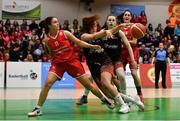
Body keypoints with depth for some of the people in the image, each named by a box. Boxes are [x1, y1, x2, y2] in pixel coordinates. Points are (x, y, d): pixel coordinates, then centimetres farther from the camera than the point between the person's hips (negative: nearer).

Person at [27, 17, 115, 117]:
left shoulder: (65, 33, -6)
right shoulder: (47, 40, -4)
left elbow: (79, 42, -1)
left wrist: (92, 46, -7)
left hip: (72, 61, 0)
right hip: (58, 62, 0)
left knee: (87, 83, 2)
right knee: (47, 83, -19)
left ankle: (104, 100, 22)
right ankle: (38, 109, -7)